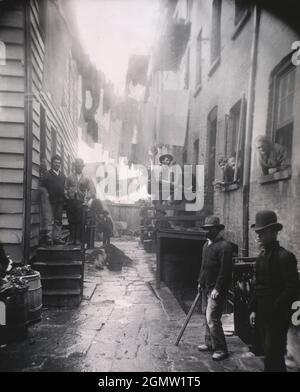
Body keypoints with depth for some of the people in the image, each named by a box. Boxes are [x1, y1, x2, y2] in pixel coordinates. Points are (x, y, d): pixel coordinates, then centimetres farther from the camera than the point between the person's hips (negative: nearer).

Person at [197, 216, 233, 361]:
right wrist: (200, 281, 16)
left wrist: (217, 289, -20)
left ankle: (221, 349, 7)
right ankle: (209, 343, 32)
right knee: (207, 317, 17)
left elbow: (225, 270, -20)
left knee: (212, 319, -7)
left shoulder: (224, 246, -17)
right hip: (206, 287, 9)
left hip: (216, 289, -9)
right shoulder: (206, 244, 12)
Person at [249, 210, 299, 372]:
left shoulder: (284, 256, -16)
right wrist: (253, 309, 10)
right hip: (262, 314, 8)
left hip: (277, 316, -8)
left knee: (272, 357, -2)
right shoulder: (261, 256, 9)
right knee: (267, 352, 18)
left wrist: (274, 309, -15)